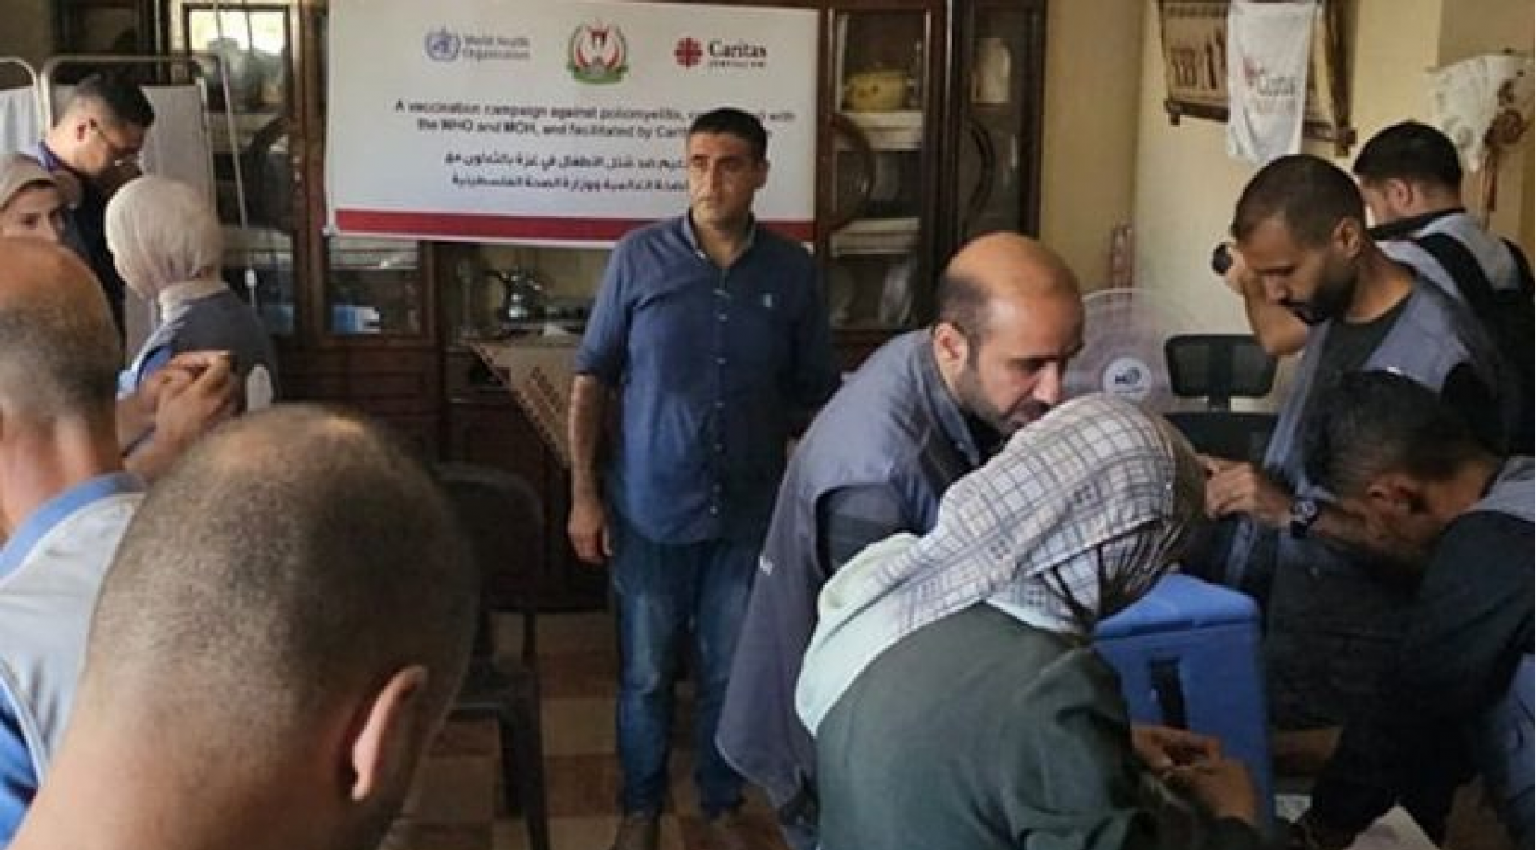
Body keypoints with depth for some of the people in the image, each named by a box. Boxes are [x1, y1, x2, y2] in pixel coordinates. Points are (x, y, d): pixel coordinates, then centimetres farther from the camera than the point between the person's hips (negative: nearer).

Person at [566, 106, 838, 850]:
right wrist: (582, 493, -6)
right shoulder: (638, 257, -6)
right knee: (646, 672, 12)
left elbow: (816, 392, 5)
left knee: (731, 671, 14)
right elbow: (592, 377, -2)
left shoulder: (792, 270, -3)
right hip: (650, 509, -1)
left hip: (750, 511, 1)